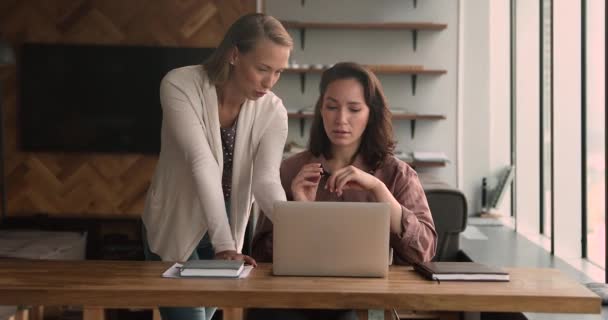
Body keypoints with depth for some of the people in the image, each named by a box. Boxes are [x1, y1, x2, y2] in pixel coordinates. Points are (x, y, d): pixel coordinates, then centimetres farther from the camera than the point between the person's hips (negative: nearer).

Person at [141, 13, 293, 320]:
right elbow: (202, 165, -32)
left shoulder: (272, 110, -12)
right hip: (174, 229, -3)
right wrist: (224, 244, -40)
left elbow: (266, 179, -20)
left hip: (227, 229, 4)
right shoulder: (180, 86, -23)